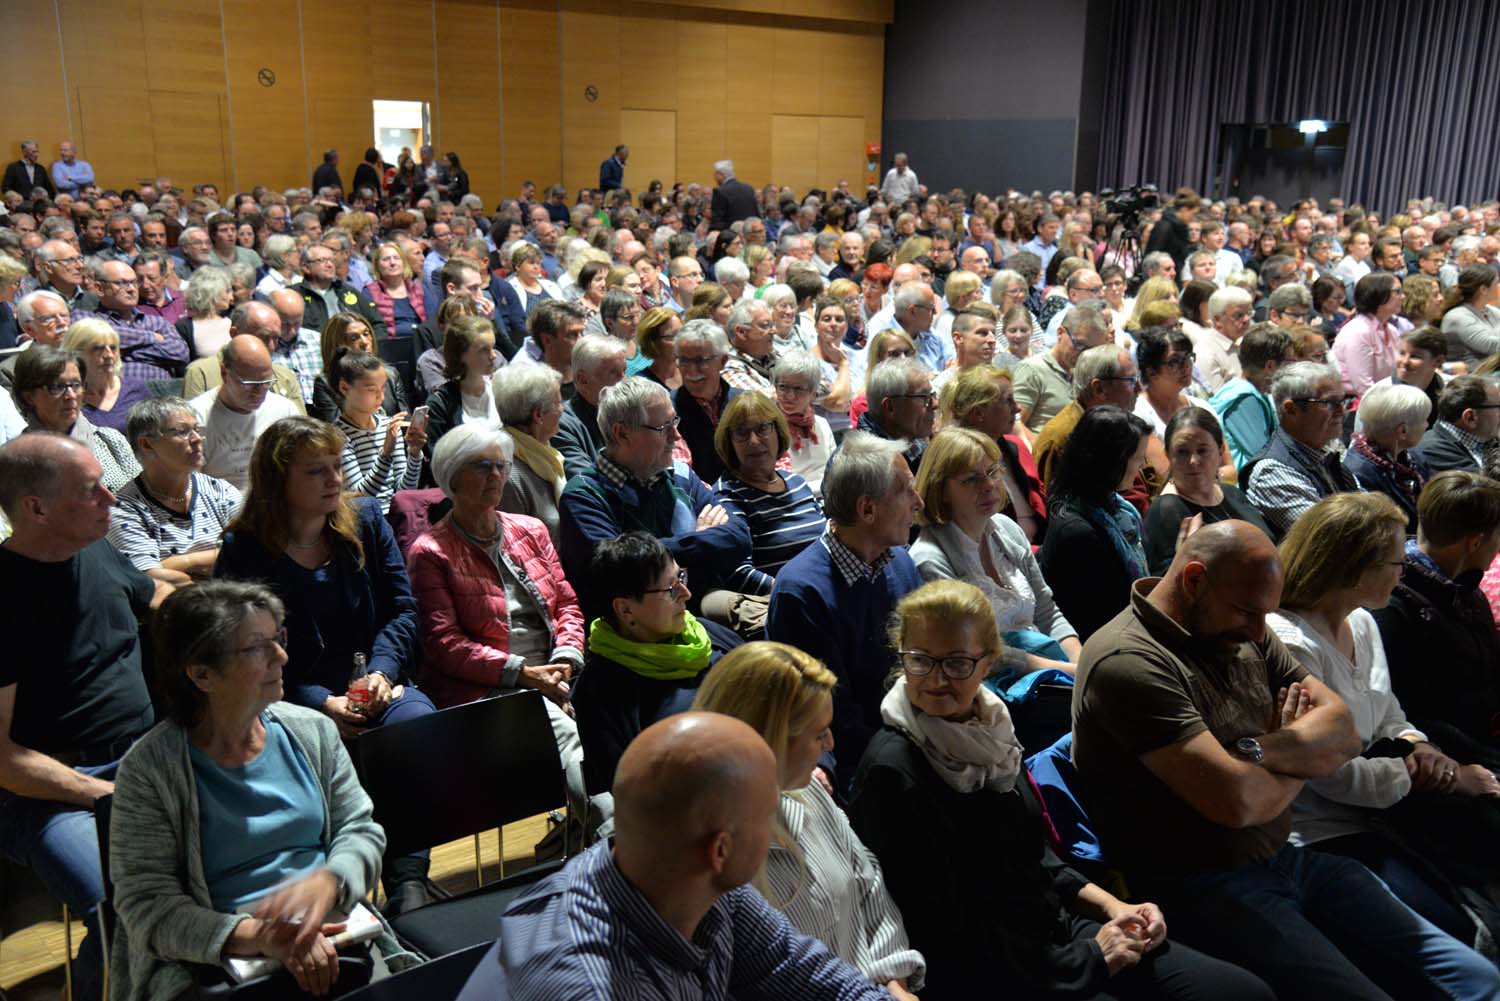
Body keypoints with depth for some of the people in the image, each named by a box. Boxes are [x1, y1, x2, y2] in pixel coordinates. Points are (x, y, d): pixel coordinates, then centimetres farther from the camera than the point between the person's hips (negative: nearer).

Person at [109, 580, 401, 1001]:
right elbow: (148, 906, -6)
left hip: (332, 930, 3)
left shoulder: (313, 732, 10)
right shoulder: (149, 769, -3)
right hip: (216, 958, -3)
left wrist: (326, 882, -12)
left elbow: (361, 829, 11)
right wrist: (260, 936, -20)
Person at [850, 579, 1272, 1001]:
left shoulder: (989, 724, 2)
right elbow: (950, 939, -18)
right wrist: (1090, 959, -12)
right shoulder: (892, 772, -21)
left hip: (1057, 927, 7)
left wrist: (1108, 904, 3)